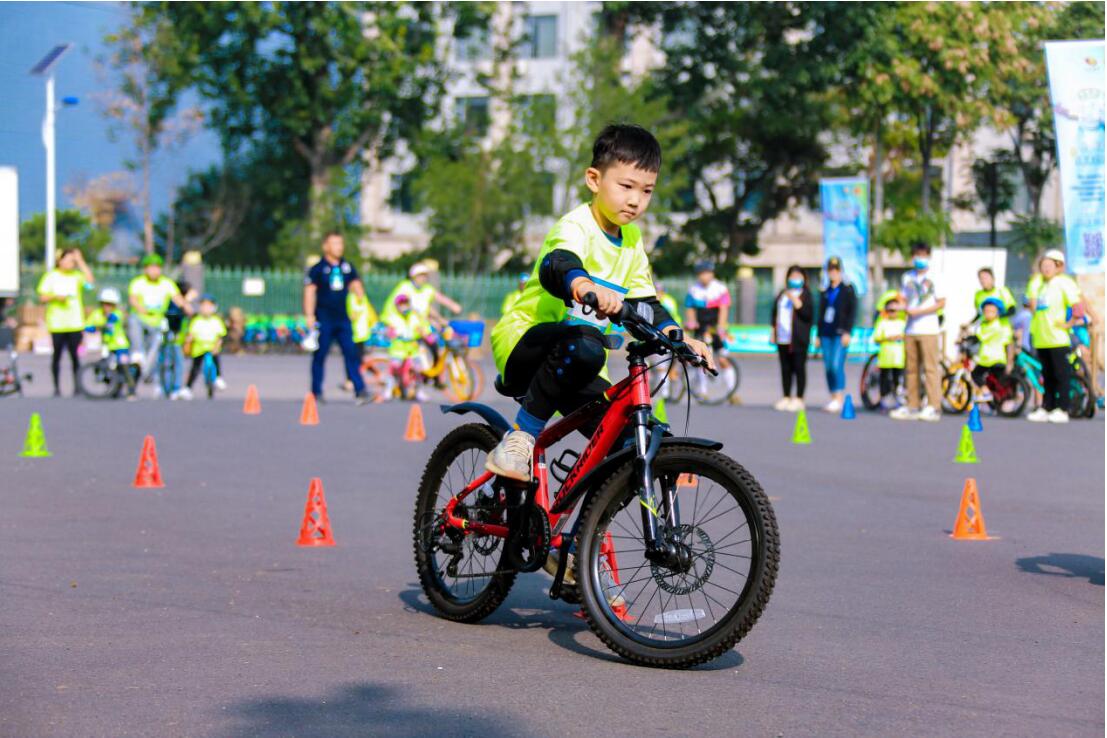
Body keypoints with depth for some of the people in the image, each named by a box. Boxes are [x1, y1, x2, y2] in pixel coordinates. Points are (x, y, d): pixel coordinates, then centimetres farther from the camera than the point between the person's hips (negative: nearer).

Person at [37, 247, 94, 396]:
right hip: (57, 323, -1)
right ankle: (57, 387, 10)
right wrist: (55, 296, -15)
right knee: (57, 355, 4)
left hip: (75, 323, 1)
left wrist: (80, 261, -9)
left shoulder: (76, 275, 6)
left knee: (75, 355, 1)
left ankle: (77, 386, 8)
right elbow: (42, 298, 3)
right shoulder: (51, 276, 3)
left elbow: (89, 280, -13)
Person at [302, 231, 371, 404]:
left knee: (351, 353, -4)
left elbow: (356, 284, 18)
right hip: (323, 319, -4)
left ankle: (360, 390, -6)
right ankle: (316, 393, 11)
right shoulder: (318, 269, -4)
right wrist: (309, 315, -13)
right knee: (320, 356, 3)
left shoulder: (347, 267, 10)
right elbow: (309, 291, -6)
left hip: (342, 318, 4)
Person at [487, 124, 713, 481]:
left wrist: (678, 339, -5)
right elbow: (555, 266, -40)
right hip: (523, 340, -8)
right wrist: (586, 287, -64)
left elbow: (645, 304, 15)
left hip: (571, 365, 8)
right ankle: (520, 438, -29)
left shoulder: (631, 240, 10)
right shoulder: (577, 226, -16)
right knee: (584, 346, -41)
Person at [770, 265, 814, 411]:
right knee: (785, 368, 8)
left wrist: (795, 300, -18)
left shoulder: (806, 295, 1)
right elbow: (775, 313, 22)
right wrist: (773, 331, 15)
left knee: (799, 368, -5)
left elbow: (808, 314, -11)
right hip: (783, 339, 6)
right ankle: (786, 398, 14)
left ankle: (798, 399, -2)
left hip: (798, 339, -6)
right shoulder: (782, 294, 19)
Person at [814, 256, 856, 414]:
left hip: (840, 334, -6)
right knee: (828, 367, 4)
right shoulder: (825, 292, 18)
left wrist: (847, 332, -13)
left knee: (837, 365, -16)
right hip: (826, 334, 6)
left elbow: (853, 312, -4)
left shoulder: (848, 290, 2)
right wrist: (818, 335, 19)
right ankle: (833, 398, 11)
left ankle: (839, 398, -13)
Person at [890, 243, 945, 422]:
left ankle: (934, 407, -9)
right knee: (911, 368, 6)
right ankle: (912, 407, 12)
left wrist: (920, 311, -15)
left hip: (928, 329, -5)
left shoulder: (933, 278, -1)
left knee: (930, 367, -9)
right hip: (911, 329, 5)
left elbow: (941, 303, -5)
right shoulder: (908, 277, 15)